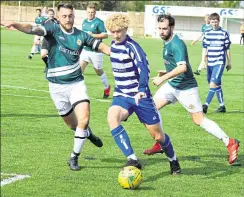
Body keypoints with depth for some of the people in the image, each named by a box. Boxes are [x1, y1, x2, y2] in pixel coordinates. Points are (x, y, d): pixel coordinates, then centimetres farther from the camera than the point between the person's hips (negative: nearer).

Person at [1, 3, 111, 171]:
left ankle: (74, 157, 2)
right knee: (72, 124, 13)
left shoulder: (81, 35, -2)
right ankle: (87, 133, 49)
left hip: (77, 83, 1)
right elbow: (33, 29, -28)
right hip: (57, 86, -1)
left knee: (84, 119, -16)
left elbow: (101, 46, 5)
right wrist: (15, 24, -46)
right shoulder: (53, 30, -11)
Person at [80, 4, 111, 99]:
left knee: (98, 71, 10)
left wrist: (92, 35, -23)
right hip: (85, 50, 6)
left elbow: (105, 35, -16)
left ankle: (107, 87, 34)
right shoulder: (84, 22, 9)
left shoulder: (98, 22, -12)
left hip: (96, 51, -5)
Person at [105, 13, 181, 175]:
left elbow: (144, 69, -32)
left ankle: (174, 161, 35)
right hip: (121, 96, 5)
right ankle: (133, 160, -29)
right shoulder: (114, 45, 6)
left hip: (140, 96, -5)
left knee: (157, 135, 4)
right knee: (112, 117, -28)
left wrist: (141, 90, -48)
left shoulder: (132, 47, -17)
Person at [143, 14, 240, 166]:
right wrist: (167, 72, 12)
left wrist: (162, 78, -30)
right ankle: (160, 144, 14)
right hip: (172, 85, 9)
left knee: (199, 120, -6)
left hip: (186, 88, -9)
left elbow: (182, 67, -33)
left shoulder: (177, 44, -21)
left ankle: (230, 143, 3)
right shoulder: (167, 42, 8)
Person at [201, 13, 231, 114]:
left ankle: (206, 105, -22)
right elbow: (204, 48, 10)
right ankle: (222, 106, 19)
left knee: (213, 84, -16)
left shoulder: (224, 33, -1)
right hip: (210, 63, 5)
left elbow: (227, 49, 5)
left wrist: (229, 62, 8)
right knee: (217, 85, 10)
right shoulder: (207, 33, 8)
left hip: (220, 62, -5)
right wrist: (203, 62, 4)